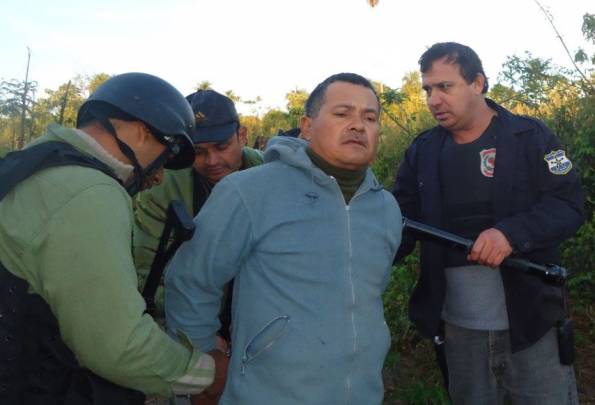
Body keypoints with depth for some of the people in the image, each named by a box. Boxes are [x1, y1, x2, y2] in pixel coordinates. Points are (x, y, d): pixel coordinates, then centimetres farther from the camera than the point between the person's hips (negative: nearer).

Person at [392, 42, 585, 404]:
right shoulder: (422, 152, 3)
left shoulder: (531, 137, -5)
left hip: (531, 322, -2)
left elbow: (569, 205, -10)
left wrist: (513, 232, -28)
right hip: (459, 329, 3)